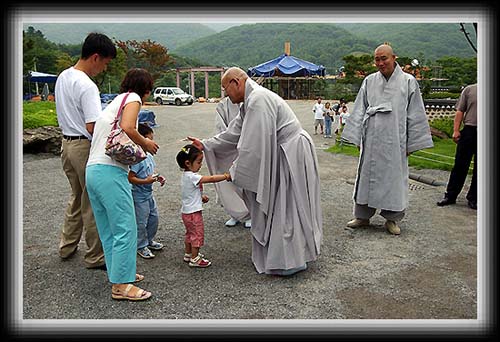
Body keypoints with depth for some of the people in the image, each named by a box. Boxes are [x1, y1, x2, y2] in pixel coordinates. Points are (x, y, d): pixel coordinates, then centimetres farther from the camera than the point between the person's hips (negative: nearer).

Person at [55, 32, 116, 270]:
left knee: (77, 197, 23)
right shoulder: (87, 86, -20)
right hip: (85, 146, -9)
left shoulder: (62, 77, 10)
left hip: (66, 143, 9)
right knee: (93, 203, 2)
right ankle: (95, 257, 13)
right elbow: (93, 127, -26)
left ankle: (67, 247, 35)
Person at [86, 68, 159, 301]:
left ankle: (118, 272, 27)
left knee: (108, 229, 16)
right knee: (125, 229, -4)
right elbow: (127, 128, -18)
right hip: (111, 171, -9)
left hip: (92, 170, 9)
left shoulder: (113, 102, 25)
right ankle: (121, 285, 1)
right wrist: (145, 143, -2)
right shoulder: (132, 98, 1)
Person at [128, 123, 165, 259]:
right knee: (141, 222, 4)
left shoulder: (149, 156, 4)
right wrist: (146, 181, -31)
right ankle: (141, 246, 20)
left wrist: (158, 177, 2)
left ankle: (149, 240, 37)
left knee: (154, 218, 18)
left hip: (149, 194, 9)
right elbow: (130, 178, -24)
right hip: (139, 196, -9)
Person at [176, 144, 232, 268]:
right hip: (193, 212, -10)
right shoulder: (192, 177, -25)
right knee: (198, 234, 4)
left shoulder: (186, 175, 6)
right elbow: (210, 179, -29)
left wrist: (201, 197, 4)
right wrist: (226, 176, -23)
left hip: (187, 211, 10)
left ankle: (188, 254, 37)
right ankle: (195, 259, 13)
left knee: (190, 233, 23)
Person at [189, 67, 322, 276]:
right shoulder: (250, 102, 12)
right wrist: (205, 145, 16)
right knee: (278, 206, 17)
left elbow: (253, 143, -26)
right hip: (283, 155, 10)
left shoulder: (258, 99, -22)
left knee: (285, 207, -2)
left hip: (293, 155, -10)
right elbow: (234, 133, 17)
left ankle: (290, 261, 11)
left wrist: (235, 172, -17)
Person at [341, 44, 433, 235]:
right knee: (367, 176, 7)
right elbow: (359, 111, 8)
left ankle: (392, 218, 19)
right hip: (371, 139, 2)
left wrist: (412, 143, 0)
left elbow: (415, 115, 2)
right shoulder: (369, 81, 8)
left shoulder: (408, 81, 2)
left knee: (394, 177, 4)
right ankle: (363, 216, 20)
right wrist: (356, 137, 3)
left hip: (395, 140, -2)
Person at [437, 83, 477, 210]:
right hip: (469, 130, -1)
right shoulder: (469, 89, 5)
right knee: (460, 165, 3)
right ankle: (450, 196, 11)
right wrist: (456, 130, -4)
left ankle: (473, 198, 19)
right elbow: (460, 111, 4)